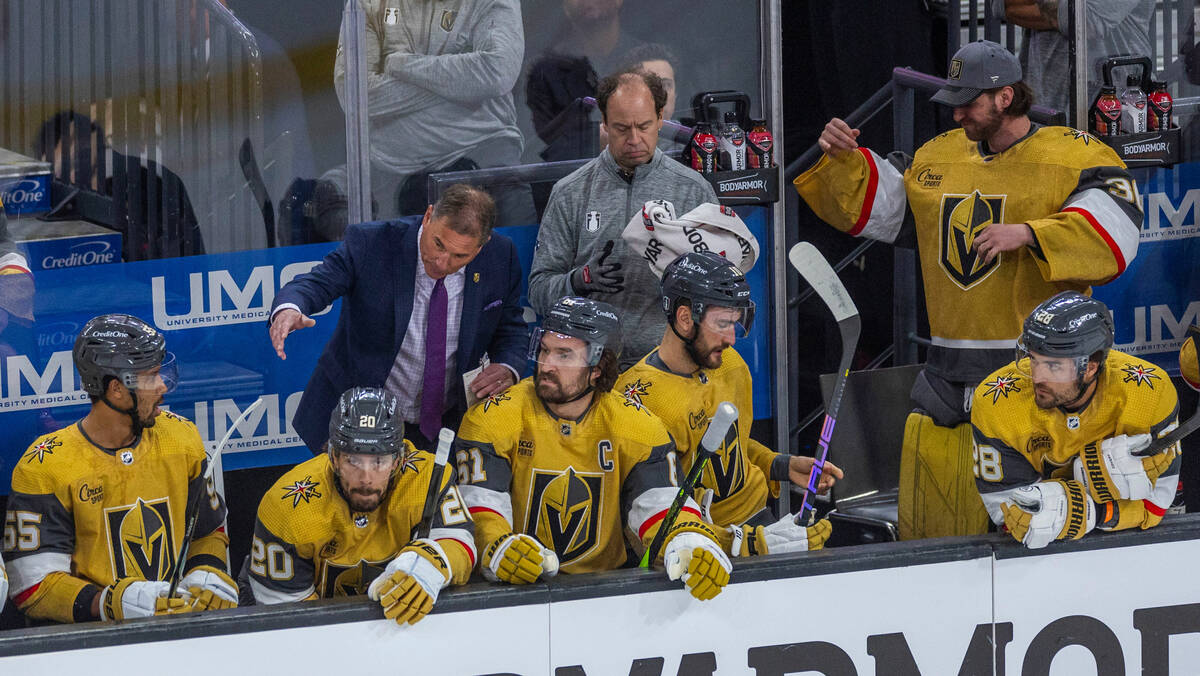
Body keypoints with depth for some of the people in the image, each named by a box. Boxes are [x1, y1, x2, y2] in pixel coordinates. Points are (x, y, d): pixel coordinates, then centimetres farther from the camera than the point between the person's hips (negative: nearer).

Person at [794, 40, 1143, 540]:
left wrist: (1027, 233, -27)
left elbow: (1113, 234, -18)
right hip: (951, 379, 5)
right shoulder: (937, 158, 16)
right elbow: (869, 206, 21)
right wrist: (840, 160, 2)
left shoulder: (1075, 157, -4)